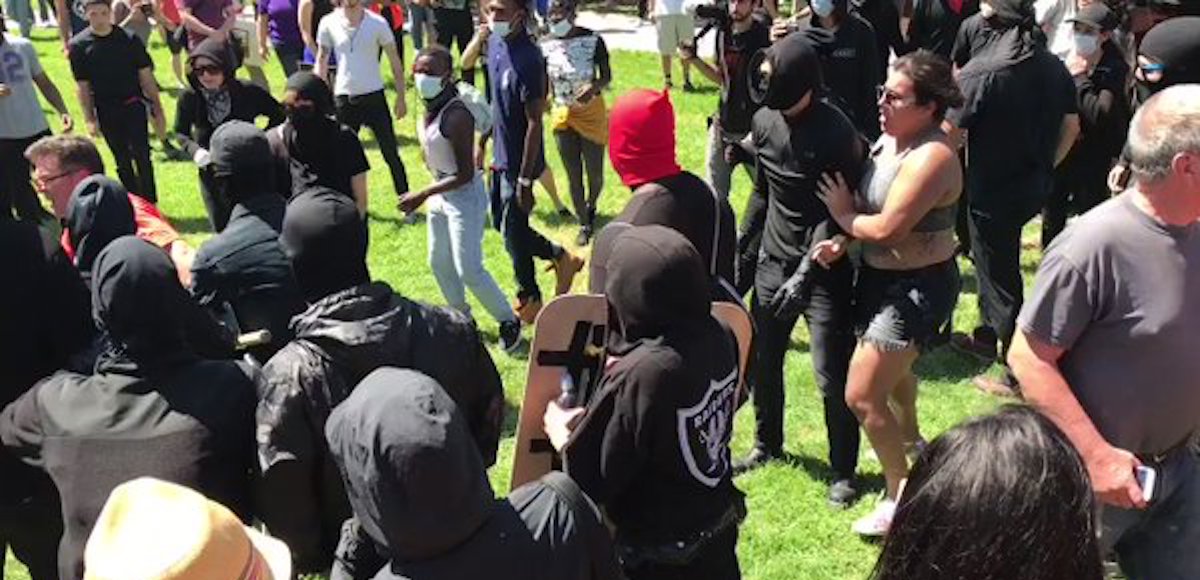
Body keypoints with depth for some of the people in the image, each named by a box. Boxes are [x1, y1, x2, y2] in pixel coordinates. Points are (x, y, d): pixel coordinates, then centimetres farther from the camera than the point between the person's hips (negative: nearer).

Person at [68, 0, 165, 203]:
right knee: (122, 161, 10)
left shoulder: (129, 39, -4)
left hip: (133, 104, -1)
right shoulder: (79, 45, -3)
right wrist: (89, 119, -2)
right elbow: (82, 86, 0)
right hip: (105, 111, 1)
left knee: (141, 155, -7)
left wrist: (157, 107, 2)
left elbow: (145, 75, 2)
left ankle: (149, 204, 1)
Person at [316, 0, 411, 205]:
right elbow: (322, 60, 8)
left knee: (391, 153, 1)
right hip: (343, 99, 2)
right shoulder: (328, 23, -3)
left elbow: (395, 62, -1)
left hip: (374, 96, -2)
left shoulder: (377, 23, -7)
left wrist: (401, 97, -3)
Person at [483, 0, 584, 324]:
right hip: (501, 156, 8)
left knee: (513, 231, 5)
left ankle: (529, 302, 27)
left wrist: (525, 181, -22)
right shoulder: (495, 43, 1)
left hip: (519, 163, -8)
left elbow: (534, 123, -23)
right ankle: (561, 258, 37)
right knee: (502, 223, 19)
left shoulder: (528, 61, -25)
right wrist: (483, 139, 18)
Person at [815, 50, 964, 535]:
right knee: (891, 365, 32)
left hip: (917, 288, -10)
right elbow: (865, 203, 8)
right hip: (882, 276, 10)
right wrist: (843, 240, -10)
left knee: (862, 396, -8)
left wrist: (843, 215, -12)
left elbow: (886, 227, -30)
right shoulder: (888, 139, 2)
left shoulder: (931, 157, -26)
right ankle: (911, 440, 60)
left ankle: (901, 495, 11)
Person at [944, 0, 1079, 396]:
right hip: (1035, 187, 7)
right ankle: (988, 337, 42)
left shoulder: (979, 72, -21)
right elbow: (1071, 127, 9)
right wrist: (1045, 168, 19)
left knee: (1000, 278, 5)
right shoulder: (1055, 68, 0)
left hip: (992, 191, -7)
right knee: (997, 262, 25)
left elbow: (950, 134, -18)